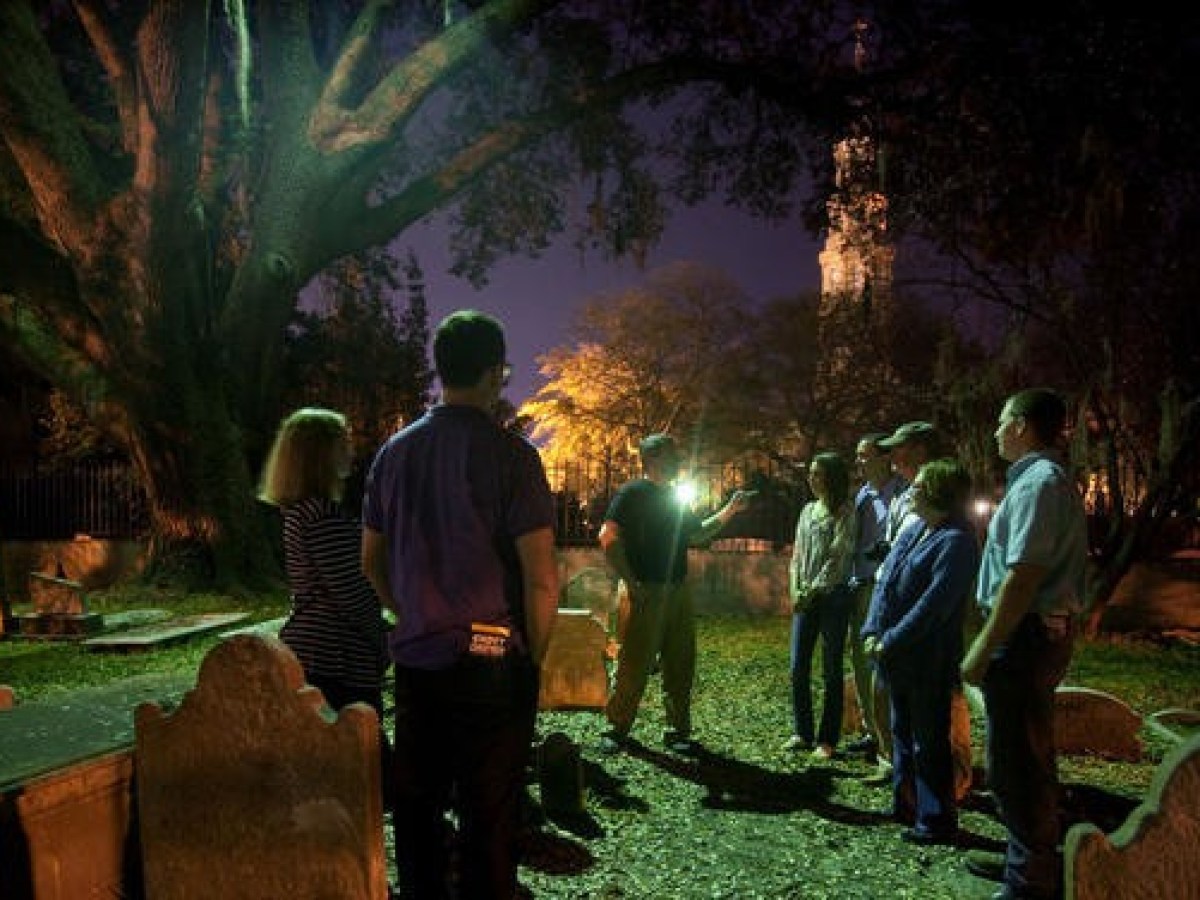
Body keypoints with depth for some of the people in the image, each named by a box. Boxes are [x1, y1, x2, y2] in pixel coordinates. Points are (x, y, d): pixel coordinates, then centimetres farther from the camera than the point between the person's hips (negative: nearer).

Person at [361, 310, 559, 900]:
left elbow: (371, 562, 13)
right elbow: (542, 577, -16)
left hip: (415, 659, 5)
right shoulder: (507, 453, -12)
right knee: (488, 817, 6)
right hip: (491, 665, -5)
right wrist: (533, 657, -2)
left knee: (417, 806, 17)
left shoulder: (394, 452, 5)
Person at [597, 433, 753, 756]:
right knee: (635, 663, -5)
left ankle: (678, 732, 17)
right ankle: (616, 729, 7)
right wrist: (631, 581, -17)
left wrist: (730, 510, 20)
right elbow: (609, 538, -13)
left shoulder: (676, 498, 19)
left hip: (678, 591, 7)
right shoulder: (631, 493, -5)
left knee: (680, 665, 8)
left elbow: (697, 534, 27)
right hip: (647, 592, -7)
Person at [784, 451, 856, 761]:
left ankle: (827, 739, 8)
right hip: (804, 597, 6)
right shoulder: (808, 510, 15)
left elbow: (838, 558, -11)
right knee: (798, 668, 5)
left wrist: (813, 590, -13)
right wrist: (795, 590, 2)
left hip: (832, 596, -6)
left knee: (831, 670, 1)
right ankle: (802, 733, 17)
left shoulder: (845, 512, -4)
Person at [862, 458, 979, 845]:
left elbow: (934, 604, -22)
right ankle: (905, 804, 34)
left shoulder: (956, 541, -17)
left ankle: (936, 819, 16)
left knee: (929, 740, 3)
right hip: (896, 655, 9)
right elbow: (885, 581, 9)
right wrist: (874, 632, -2)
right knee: (902, 731, 19)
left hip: (929, 661, -9)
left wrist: (890, 642, -19)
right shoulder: (912, 533, 10)